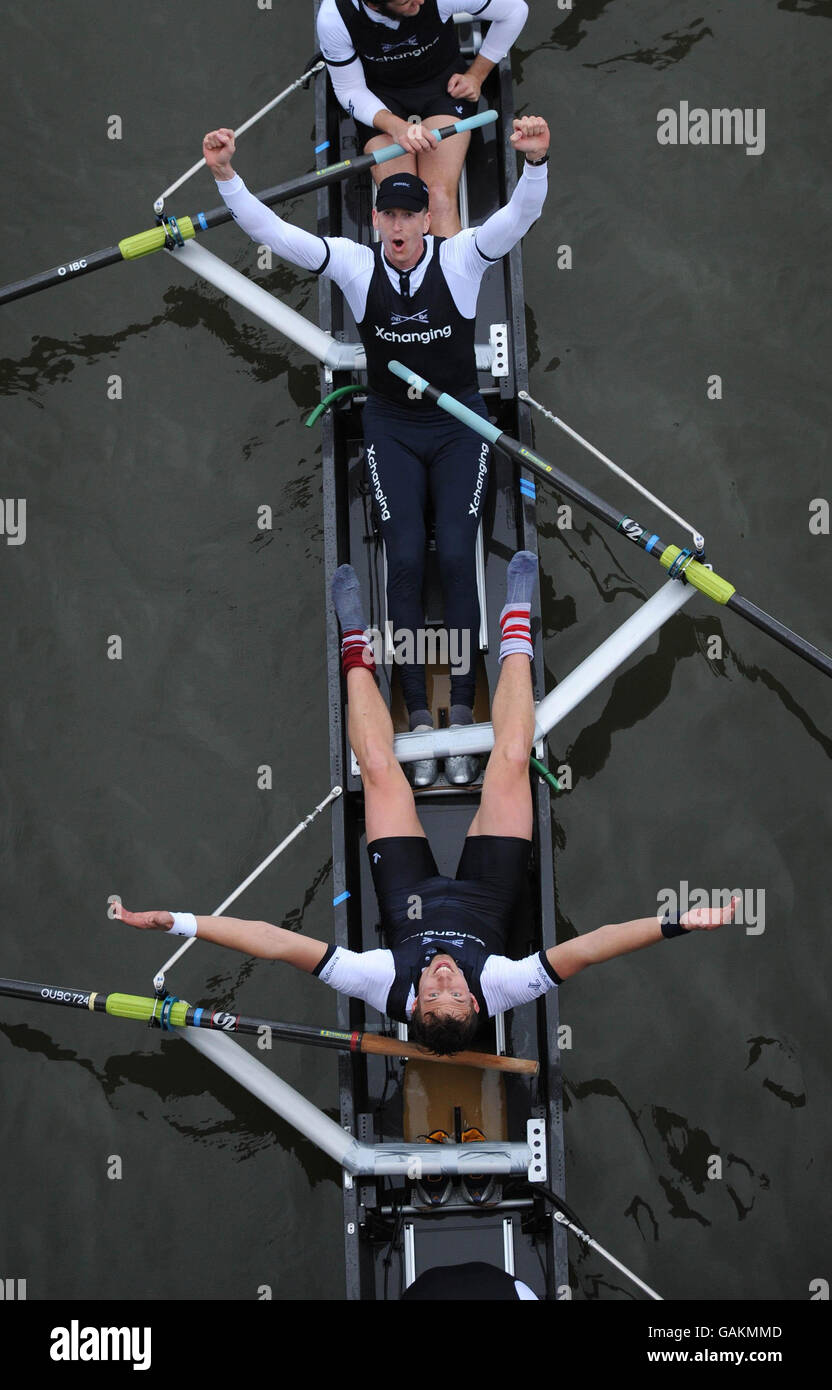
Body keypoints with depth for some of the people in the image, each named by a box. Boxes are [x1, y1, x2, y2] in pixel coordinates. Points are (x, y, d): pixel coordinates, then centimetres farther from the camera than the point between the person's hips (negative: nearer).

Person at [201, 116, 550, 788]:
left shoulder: (461, 256, -14)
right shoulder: (355, 264, -10)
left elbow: (521, 214, -29)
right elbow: (272, 232, -16)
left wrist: (535, 161, -49)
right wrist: (226, 175, -30)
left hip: (460, 424, -1)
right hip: (391, 429, 1)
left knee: (456, 558, -10)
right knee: (405, 560, -8)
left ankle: (462, 712, -6)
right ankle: (418, 717, -5)